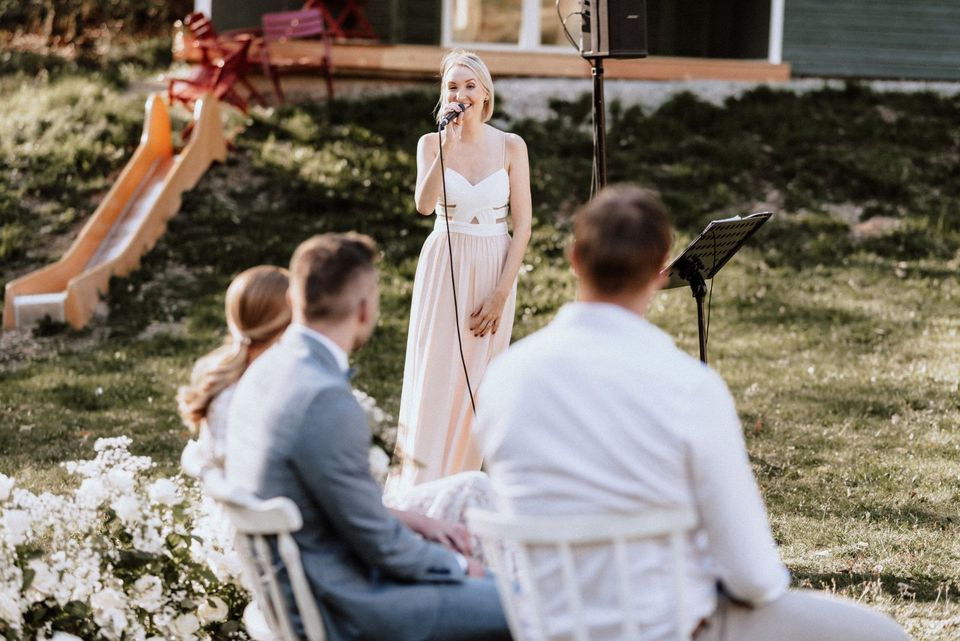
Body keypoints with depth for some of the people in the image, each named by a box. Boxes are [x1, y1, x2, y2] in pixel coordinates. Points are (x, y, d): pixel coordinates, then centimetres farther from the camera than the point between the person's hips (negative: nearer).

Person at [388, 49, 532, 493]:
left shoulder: (510, 147, -1)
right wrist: (450, 143, -23)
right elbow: (424, 205, -18)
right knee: (435, 377, -2)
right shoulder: (431, 143, 0)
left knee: (476, 384, 5)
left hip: (493, 272, 0)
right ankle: (418, 486, 5)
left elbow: (522, 225, -2)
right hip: (443, 270, 0)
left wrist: (501, 293, -9)